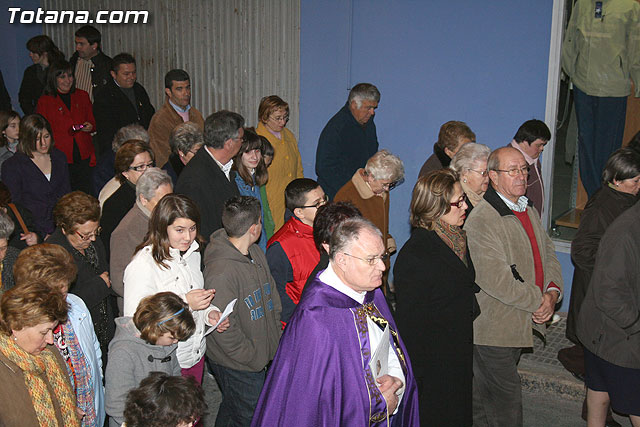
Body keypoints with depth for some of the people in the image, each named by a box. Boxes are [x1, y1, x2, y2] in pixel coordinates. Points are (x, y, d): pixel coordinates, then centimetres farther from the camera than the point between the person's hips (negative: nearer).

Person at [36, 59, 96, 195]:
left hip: (84, 157, 2)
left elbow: (92, 120, 21)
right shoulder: (44, 101, 4)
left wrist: (90, 126, -2)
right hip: (60, 158, -2)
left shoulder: (82, 96, 13)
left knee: (87, 194, -2)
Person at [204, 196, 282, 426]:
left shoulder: (256, 253, 1)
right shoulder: (221, 271, -28)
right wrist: (254, 359, -16)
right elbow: (224, 329, -24)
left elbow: (271, 295, 13)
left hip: (263, 356, 8)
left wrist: (276, 337, 9)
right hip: (237, 366, -8)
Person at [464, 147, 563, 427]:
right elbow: (497, 281, -25)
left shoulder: (529, 212, 10)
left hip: (521, 323, 8)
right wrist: (539, 301, -16)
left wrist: (552, 292, -6)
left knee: (485, 389, 22)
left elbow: (548, 254, 13)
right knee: (507, 397, 3)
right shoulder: (481, 220, -22)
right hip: (493, 327, -8)